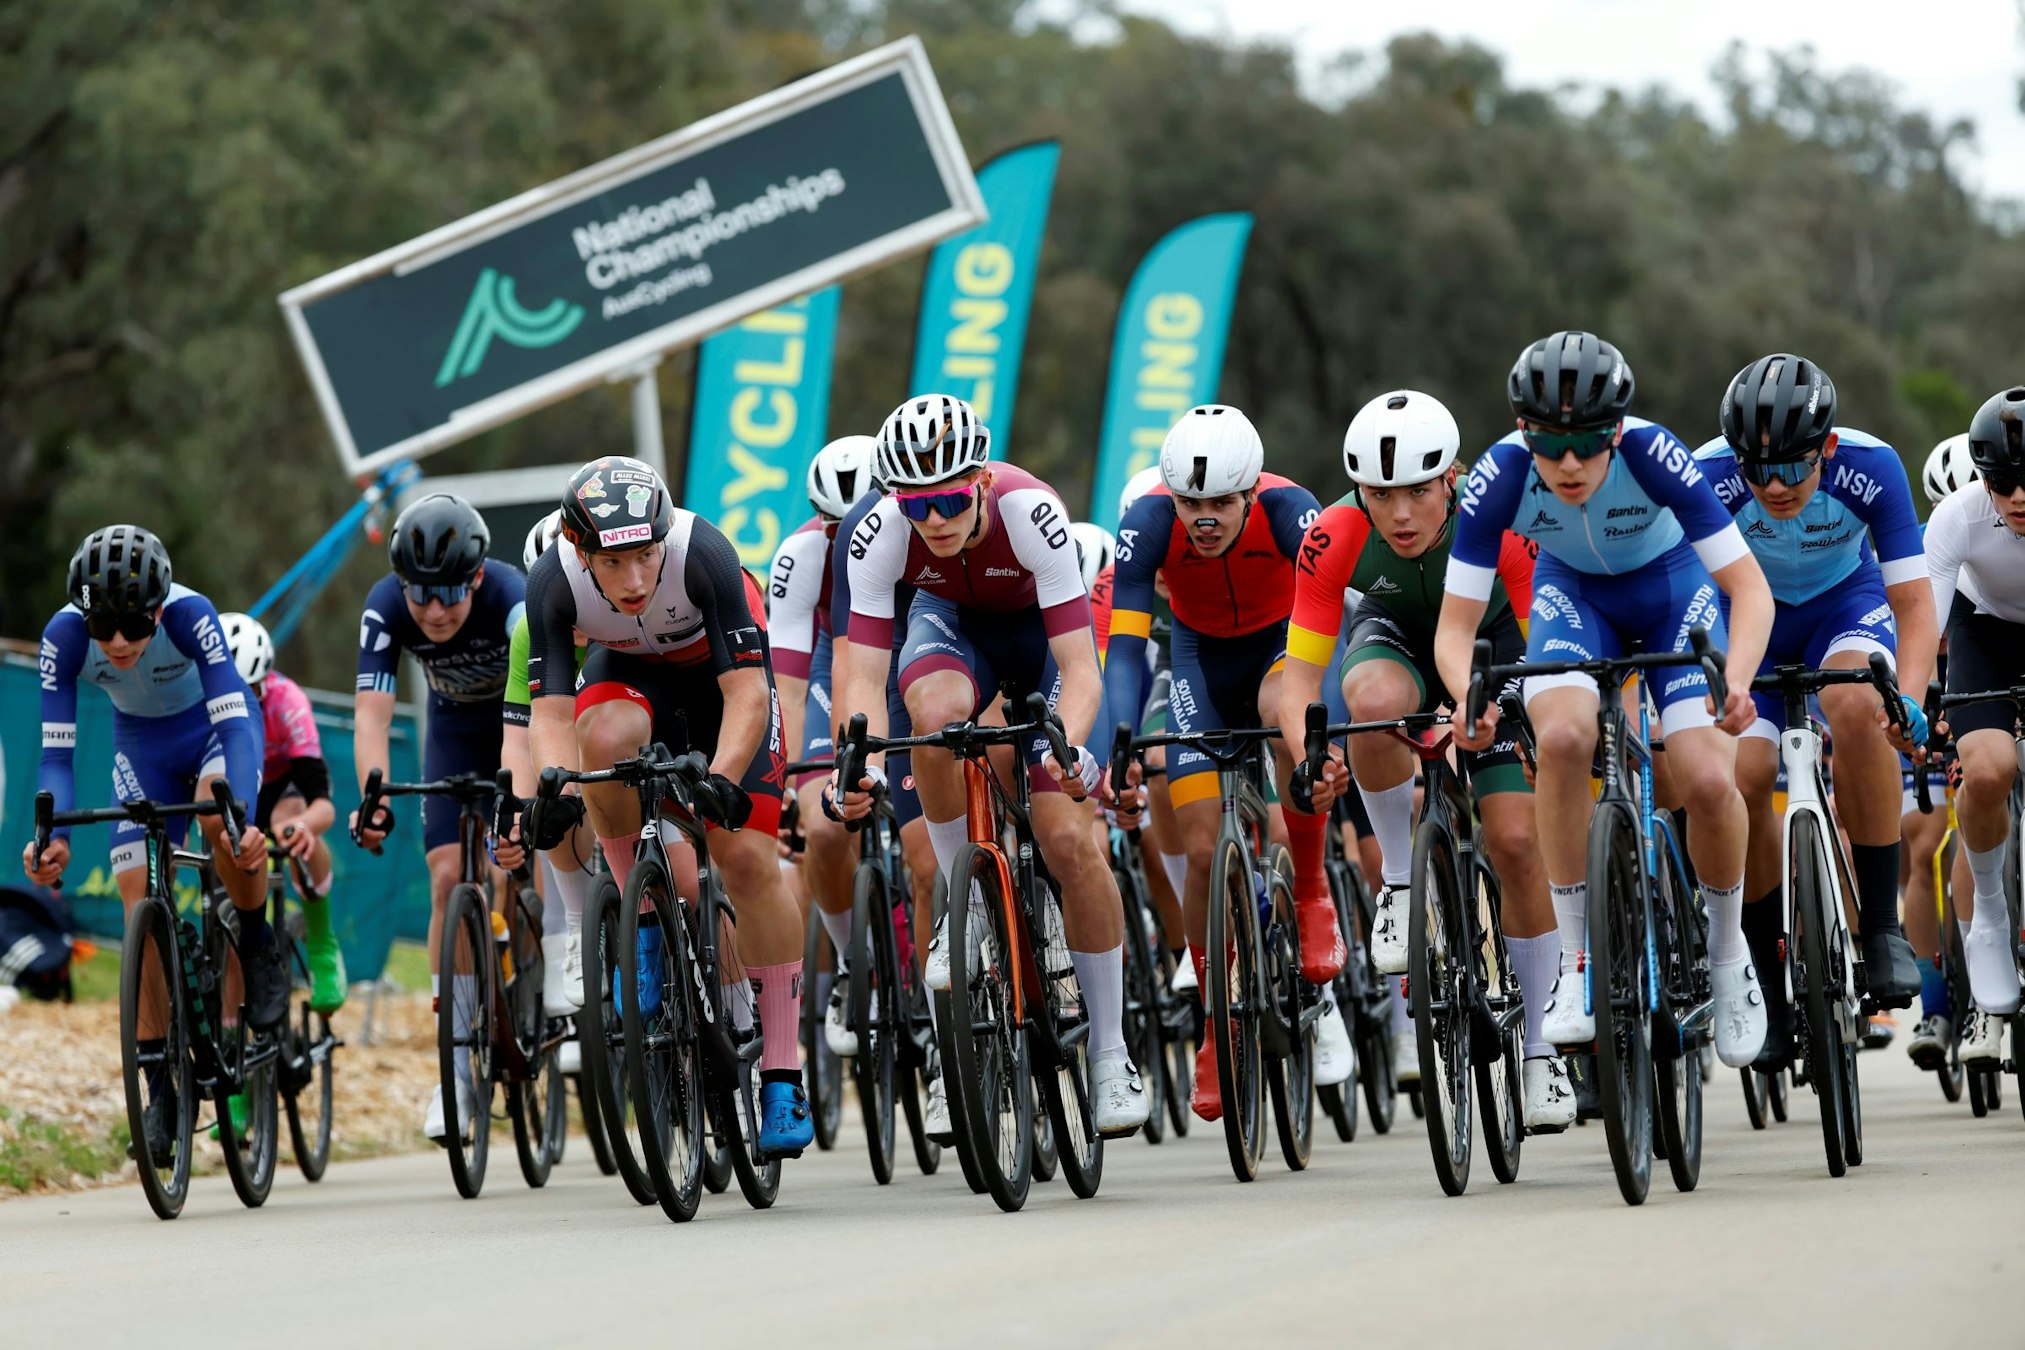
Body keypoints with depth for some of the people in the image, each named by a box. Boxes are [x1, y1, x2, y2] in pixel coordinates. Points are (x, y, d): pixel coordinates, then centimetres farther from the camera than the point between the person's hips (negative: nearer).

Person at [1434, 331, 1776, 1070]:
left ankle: (1728, 955, 9)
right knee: (1563, 737, -30)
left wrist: (1738, 681, -49)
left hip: (1672, 585, -1)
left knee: (1708, 781, -20)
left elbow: (1749, 586, -31)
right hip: (1573, 592, 1)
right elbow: (1455, 626, -25)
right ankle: (1575, 966, -16)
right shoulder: (1500, 476, -31)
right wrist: (1469, 700, -46)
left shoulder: (1654, 456, -35)